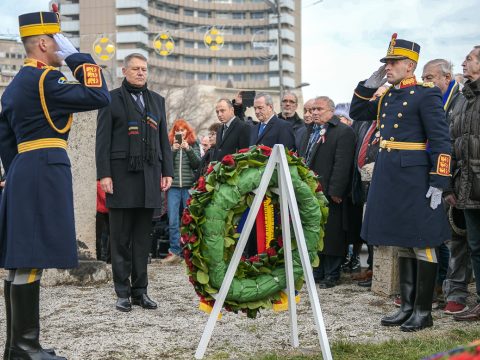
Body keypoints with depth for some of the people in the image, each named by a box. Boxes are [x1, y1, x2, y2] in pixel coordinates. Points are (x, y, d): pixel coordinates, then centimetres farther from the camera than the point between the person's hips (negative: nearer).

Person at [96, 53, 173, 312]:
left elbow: (163, 138, 17)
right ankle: (123, 293, 6)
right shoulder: (112, 99, 3)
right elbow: (103, 139, -2)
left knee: (143, 237, 7)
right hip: (121, 176, -4)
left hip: (149, 176, 4)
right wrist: (104, 174, -10)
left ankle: (140, 290, 12)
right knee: (121, 238, 1)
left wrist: (167, 171, 8)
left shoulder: (157, 100, 17)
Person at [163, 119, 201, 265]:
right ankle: (174, 252, 2)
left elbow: (197, 164, -2)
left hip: (189, 187, 0)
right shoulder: (170, 145, 8)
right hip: (173, 187, 1)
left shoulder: (193, 145, 9)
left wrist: (188, 149, -13)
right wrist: (173, 150, -13)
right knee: (173, 221, -2)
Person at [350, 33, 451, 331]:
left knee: (421, 245, 0)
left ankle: (424, 312, 8)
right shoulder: (387, 96, 12)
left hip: (414, 179, -8)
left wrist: (438, 184, -18)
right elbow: (357, 114, 24)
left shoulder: (426, 95, -10)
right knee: (403, 245, 13)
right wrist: (369, 85, 10)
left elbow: (441, 142, -13)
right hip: (388, 179, 8)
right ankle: (408, 307, 22)